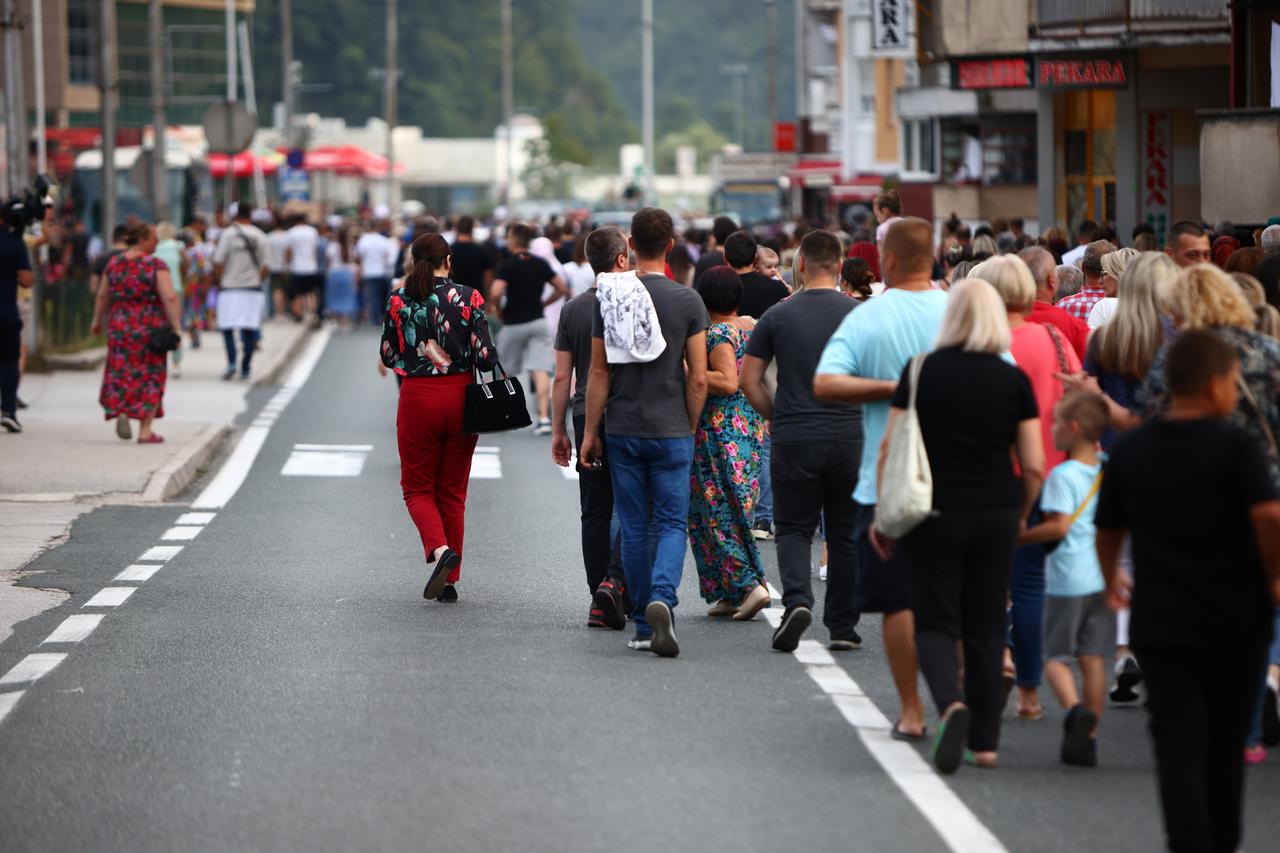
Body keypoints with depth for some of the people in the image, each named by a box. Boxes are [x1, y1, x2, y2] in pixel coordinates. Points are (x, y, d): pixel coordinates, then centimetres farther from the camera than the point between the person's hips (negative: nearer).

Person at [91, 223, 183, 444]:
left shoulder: (114, 264, 2)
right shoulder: (156, 265, -11)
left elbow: (102, 297, 12)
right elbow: (169, 297, -20)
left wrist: (98, 321, 27)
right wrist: (176, 327, -17)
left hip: (120, 326, 3)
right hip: (151, 327, -3)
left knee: (121, 374, 14)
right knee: (150, 377, 7)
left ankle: (121, 412, -11)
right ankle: (145, 431, 6)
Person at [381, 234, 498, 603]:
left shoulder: (399, 299, -4)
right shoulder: (468, 297, -6)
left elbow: (389, 356, 4)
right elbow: (486, 356, -10)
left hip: (417, 398, -1)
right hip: (460, 397, 1)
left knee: (418, 487, 11)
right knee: (453, 492, 11)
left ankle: (439, 549, -17)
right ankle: (450, 581, 12)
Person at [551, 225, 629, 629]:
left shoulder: (573, 309, 5)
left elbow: (562, 377, 6)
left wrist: (558, 430, 13)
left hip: (586, 418, 4)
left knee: (595, 512, 8)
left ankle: (600, 602, 8)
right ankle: (615, 580, -18)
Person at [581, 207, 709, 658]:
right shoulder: (688, 301, -5)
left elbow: (599, 373, 0)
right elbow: (698, 377, -5)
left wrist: (591, 431, 7)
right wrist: (690, 428, 9)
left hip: (623, 431, 1)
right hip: (671, 431, -1)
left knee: (634, 528, 8)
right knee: (672, 523, 3)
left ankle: (644, 627, 12)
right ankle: (662, 598, -23)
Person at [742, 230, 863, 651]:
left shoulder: (778, 316, -1)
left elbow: (749, 379, 0)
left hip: (794, 440, -1)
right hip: (849, 438, 1)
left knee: (794, 529, 7)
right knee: (845, 533, 11)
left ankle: (797, 600, -18)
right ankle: (843, 625, 15)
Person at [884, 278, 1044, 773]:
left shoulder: (920, 372, -4)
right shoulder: (1014, 380, -1)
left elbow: (889, 449, -4)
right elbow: (1033, 466, -1)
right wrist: (1019, 516, 15)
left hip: (934, 513, -1)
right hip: (996, 515, 1)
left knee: (936, 623, 4)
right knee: (986, 628, 11)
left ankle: (951, 703, -24)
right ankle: (985, 739, 12)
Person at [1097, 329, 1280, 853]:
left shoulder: (1130, 450, 1)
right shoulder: (1236, 446, -10)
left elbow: (1108, 530, 10)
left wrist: (1112, 581, 29)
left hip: (1161, 621, 1)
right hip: (1236, 621, -1)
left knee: (1179, 745, -1)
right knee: (1227, 742, 16)